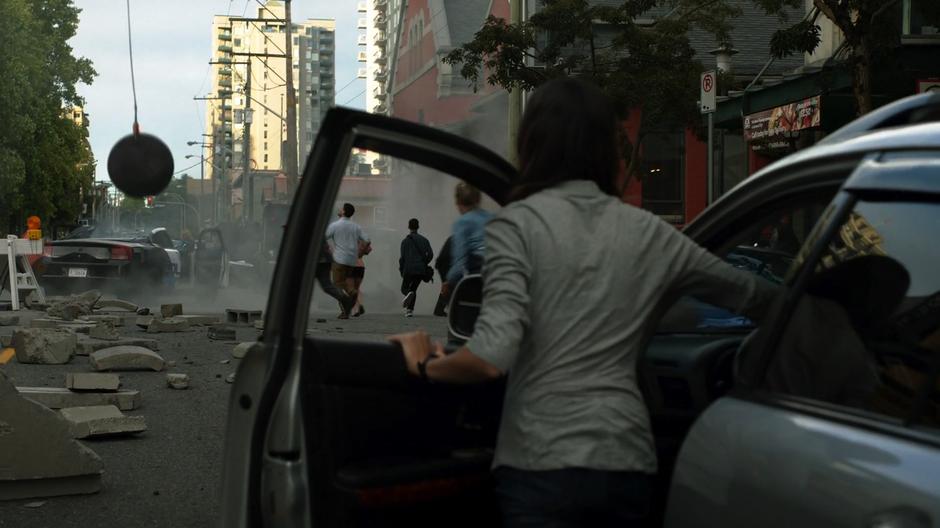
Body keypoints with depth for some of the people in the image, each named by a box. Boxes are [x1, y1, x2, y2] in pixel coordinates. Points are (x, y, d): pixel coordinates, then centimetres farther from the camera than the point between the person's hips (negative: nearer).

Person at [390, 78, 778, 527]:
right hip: (629, 462, 5)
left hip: (542, 464, -5)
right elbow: (755, 297, 20)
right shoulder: (650, 233, 7)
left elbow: (491, 357, -17)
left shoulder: (519, 222, -5)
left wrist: (425, 365, 2)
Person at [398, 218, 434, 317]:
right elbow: (430, 254, 0)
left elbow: (402, 257, -4)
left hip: (409, 269, -3)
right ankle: (410, 309, 5)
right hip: (421, 270, 3)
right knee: (413, 288, 16)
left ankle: (408, 294, -28)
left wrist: (401, 270, 7)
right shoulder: (424, 240, 9)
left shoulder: (406, 241, 1)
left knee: (404, 288, 9)